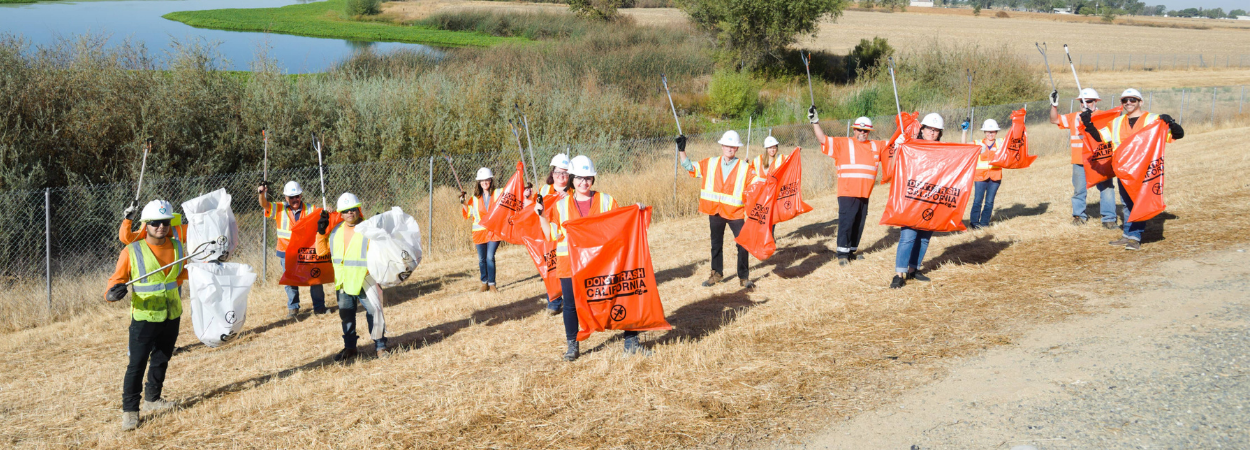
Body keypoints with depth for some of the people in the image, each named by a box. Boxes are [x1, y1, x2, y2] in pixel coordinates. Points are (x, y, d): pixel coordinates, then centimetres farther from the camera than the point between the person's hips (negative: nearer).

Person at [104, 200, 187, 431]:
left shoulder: (177, 247, 4)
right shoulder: (132, 251, -11)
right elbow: (117, 279, -9)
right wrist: (113, 292, -27)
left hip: (171, 317, 5)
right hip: (144, 317, -5)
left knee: (161, 360, 17)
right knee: (137, 364, -6)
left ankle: (152, 399, 35)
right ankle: (129, 410, 4)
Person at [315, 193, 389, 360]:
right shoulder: (336, 232, 8)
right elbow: (322, 251, 15)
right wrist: (321, 232, 4)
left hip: (365, 282, -6)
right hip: (344, 283, 6)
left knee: (373, 314, -1)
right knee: (346, 316, 14)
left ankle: (380, 346, 12)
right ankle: (349, 348, 27)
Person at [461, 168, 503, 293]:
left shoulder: (499, 194, 3)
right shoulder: (475, 198, 10)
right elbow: (468, 214, 13)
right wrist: (463, 203, 0)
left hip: (494, 230, -3)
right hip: (480, 231, 3)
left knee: (490, 257, -13)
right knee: (482, 259, 6)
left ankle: (492, 284, -4)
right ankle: (484, 283, 21)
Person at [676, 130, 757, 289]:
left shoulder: (745, 168, -3)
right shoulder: (710, 164, 4)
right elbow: (689, 167, 9)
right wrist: (681, 150, 0)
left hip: (735, 212, -3)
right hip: (715, 211, 3)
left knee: (743, 245, -4)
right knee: (716, 244, 15)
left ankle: (743, 277, 11)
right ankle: (717, 273, 31)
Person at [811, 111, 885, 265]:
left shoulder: (877, 146, 16)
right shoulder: (843, 143, 3)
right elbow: (823, 140, -3)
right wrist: (815, 122, -9)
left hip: (864, 194, 5)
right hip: (847, 192, -5)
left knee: (859, 224, 10)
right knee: (846, 222, -9)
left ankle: (852, 251, 22)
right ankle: (842, 253, -2)